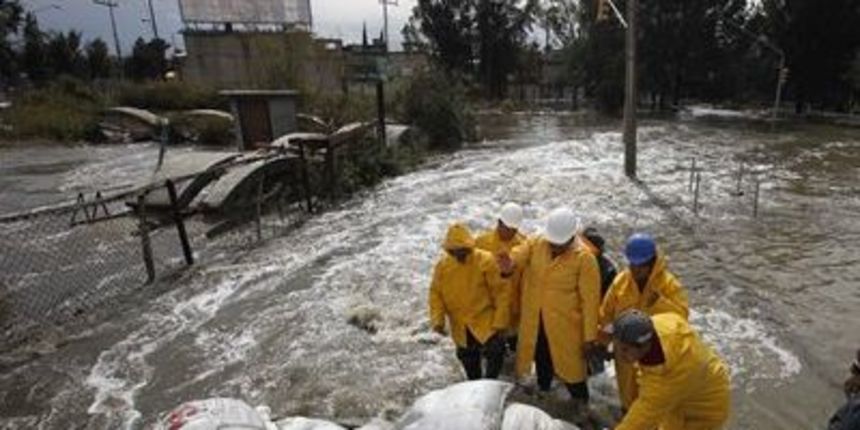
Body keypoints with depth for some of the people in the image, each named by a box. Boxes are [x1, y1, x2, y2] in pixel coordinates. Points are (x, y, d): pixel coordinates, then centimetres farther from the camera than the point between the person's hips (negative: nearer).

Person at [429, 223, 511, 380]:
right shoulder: (443, 265, -9)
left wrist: (499, 321, -13)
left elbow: (500, 291, -13)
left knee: (495, 351, -18)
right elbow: (436, 292, -1)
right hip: (460, 325, 3)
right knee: (468, 357, 18)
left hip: (485, 321, -3)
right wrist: (437, 319, -12)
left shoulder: (485, 261, -18)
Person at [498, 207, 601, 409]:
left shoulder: (584, 259, -17)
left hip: (565, 325, -4)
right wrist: (509, 265, -51)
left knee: (570, 364, 13)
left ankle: (580, 400, 39)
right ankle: (543, 389, 51)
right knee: (542, 360, 24)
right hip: (534, 322, 4)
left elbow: (590, 300, -14)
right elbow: (519, 254, -26)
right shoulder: (535, 244, -7)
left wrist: (589, 335, -11)